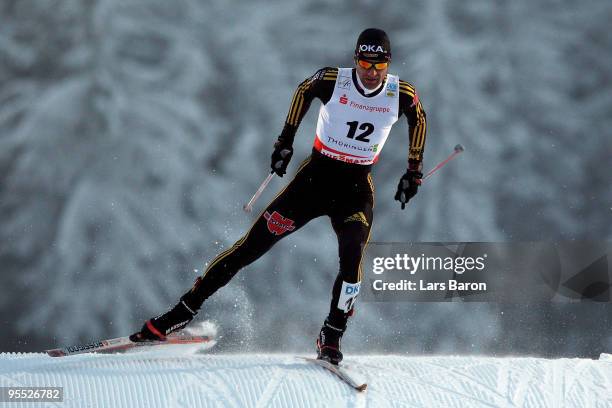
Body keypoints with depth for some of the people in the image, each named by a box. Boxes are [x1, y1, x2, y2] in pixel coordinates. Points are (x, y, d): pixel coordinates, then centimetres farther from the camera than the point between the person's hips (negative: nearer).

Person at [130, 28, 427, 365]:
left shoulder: (402, 95, -9)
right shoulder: (333, 80, -12)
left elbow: (419, 121, 13)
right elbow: (304, 90, 10)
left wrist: (414, 172, 12)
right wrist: (286, 140, 10)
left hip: (357, 188, 1)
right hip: (316, 175, -1)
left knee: (352, 257, -26)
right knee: (255, 242, -6)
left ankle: (331, 337, -12)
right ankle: (184, 311, -1)